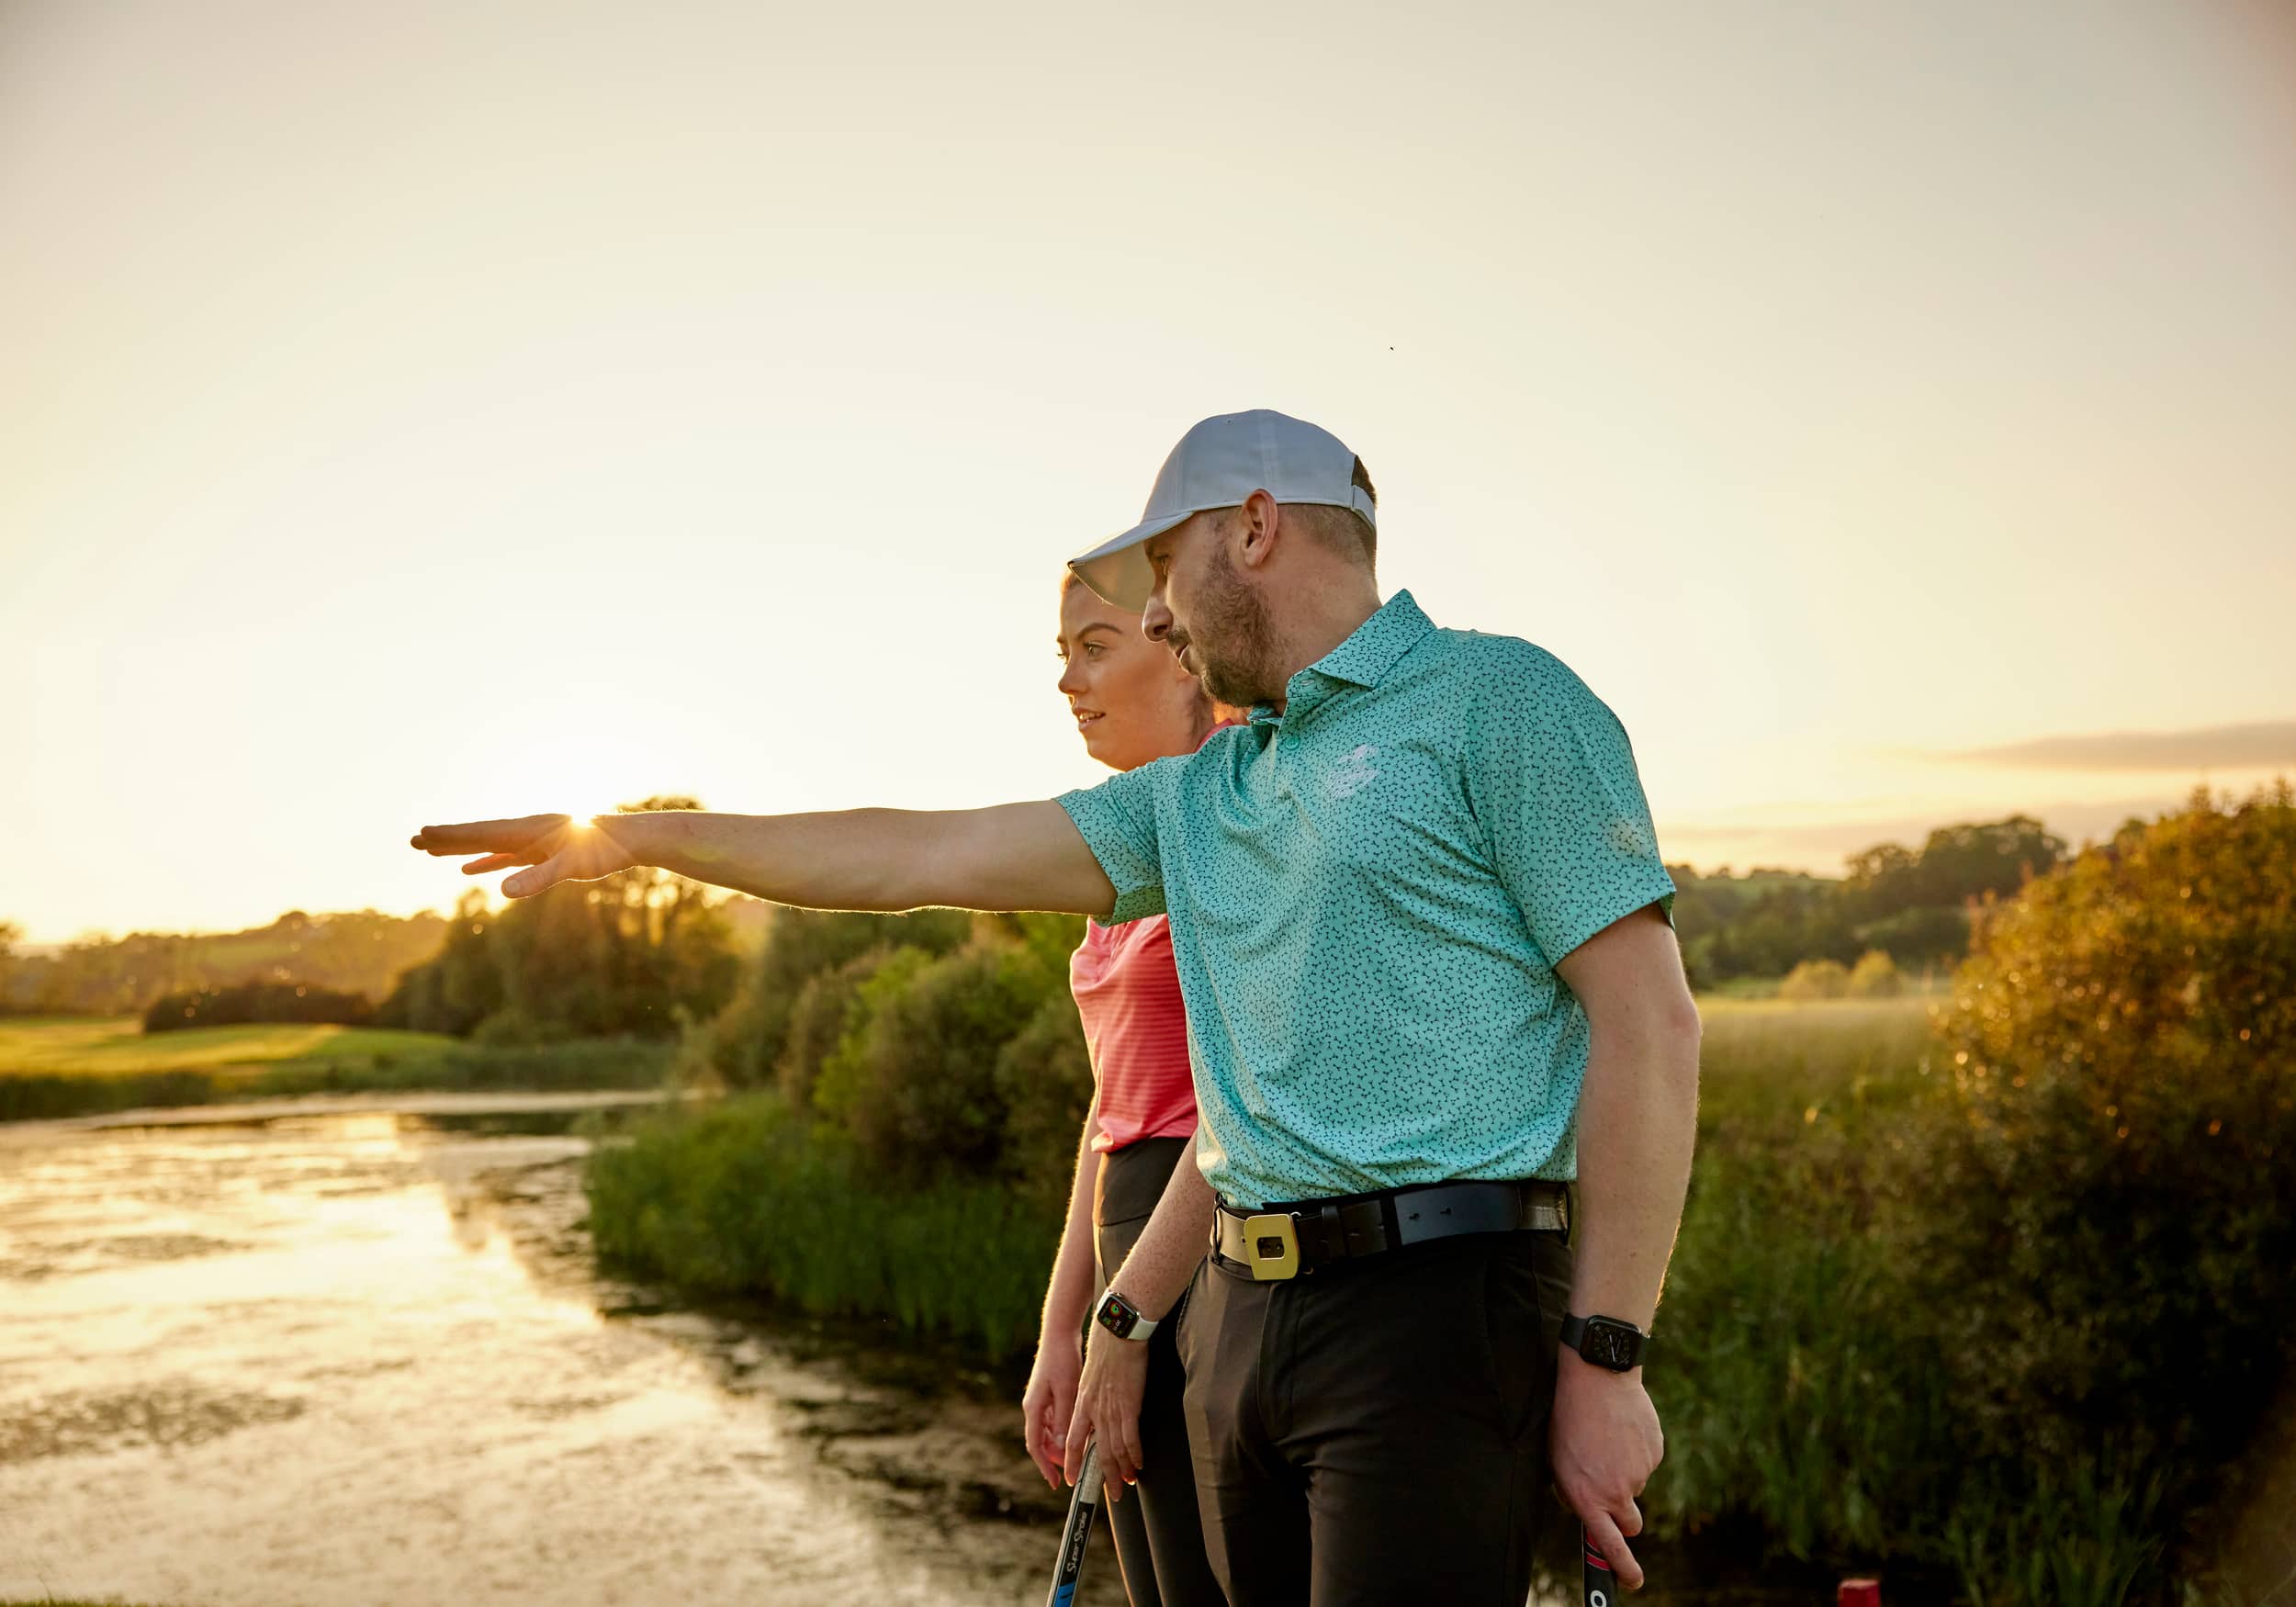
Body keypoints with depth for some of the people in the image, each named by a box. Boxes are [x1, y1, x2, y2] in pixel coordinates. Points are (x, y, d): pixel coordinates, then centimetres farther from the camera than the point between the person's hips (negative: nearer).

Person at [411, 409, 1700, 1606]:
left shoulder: (1499, 701, -3)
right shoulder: (1198, 799, 18)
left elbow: (1649, 1021, -9)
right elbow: (928, 855, 18)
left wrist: (1605, 1357, -14)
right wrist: (636, 839, 17)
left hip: (1443, 1306, -7)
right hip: (1243, 1314, 7)